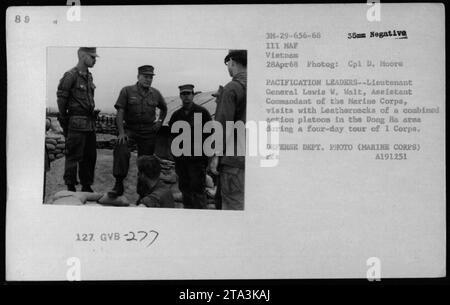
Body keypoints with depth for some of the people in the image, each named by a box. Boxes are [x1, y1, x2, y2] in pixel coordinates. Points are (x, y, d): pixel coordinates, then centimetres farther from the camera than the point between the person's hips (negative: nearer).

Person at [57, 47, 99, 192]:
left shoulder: (89, 76, 14)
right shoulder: (70, 75, -10)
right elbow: (61, 99, -8)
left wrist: (93, 116, 14)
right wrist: (64, 120, -5)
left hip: (90, 124, 8)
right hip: (77, 124, -8)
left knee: (90, 157, 12)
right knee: (73, 157, -2)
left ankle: (87, 187, 22)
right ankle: (71, 188, 7)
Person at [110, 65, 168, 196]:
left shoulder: (155, 94, 9)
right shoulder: (127, 91, -2)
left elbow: (164, 109, 29)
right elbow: (120, 113, -8)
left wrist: (160, 121, 12)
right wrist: (121, 132, -18)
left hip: (149, 132, 3)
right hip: (130, 129, -3)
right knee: (121, 150, -30)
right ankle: (119, 184, -24)